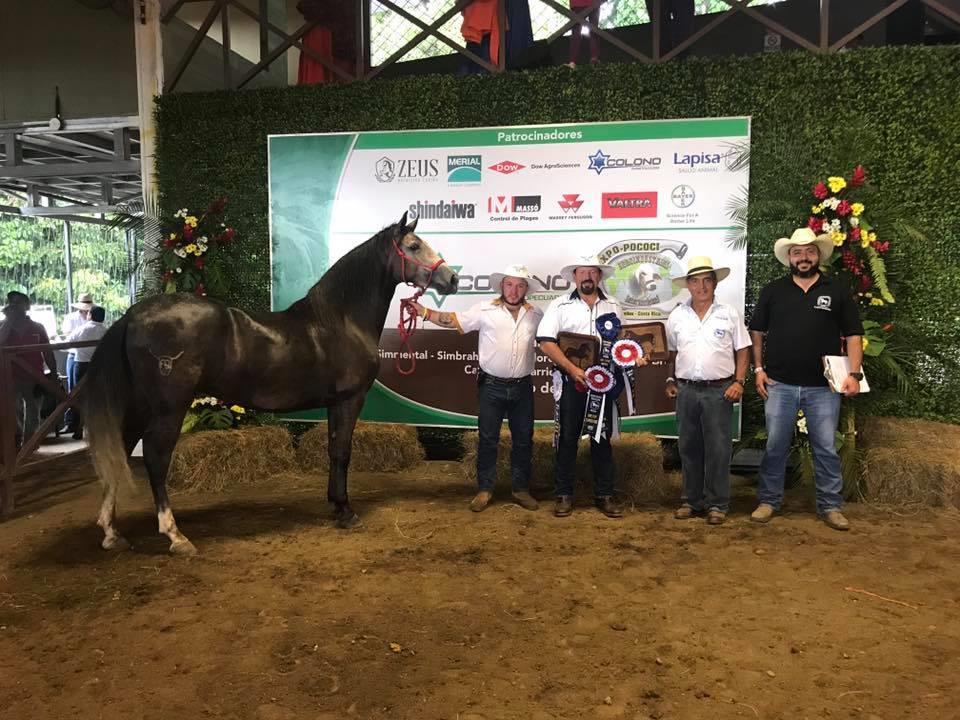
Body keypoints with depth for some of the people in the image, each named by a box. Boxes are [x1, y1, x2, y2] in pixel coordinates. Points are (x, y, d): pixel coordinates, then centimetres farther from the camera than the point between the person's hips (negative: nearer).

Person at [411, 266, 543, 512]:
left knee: (523, 439, 10)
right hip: (492, 386, -2)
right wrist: (423, 312, -15)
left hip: (522, 387, 3)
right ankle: (484, 489, 18)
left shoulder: (536, 314, 5)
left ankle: (521, 489, 24)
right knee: (487, 439, 6)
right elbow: (453, 320, -4)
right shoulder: (485, 310, -4)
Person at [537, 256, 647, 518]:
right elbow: (546, 342, -9)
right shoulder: (561, 305, 0)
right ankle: (564, 495, 13)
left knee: (602, 439, 8)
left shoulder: (613, 306, 11)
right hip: (570, 381, -2)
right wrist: (572, 368, -17)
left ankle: (604, 495, 17)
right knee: (567, 438, 3)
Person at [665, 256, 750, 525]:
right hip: (686, 390, 3)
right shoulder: (677, 316, 8)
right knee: (689, 448, 9)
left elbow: (742, 351, 3)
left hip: (719, 390, -2)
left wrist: (738, 382, -6)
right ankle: (691, 500, 20)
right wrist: (670, 381, 8)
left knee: (718, 450, 0)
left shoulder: (729, 314, 2)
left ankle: (717, 504, 10)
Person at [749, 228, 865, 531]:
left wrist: (854, 373, -6)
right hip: (779, 384, 1)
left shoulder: (838, 291, 6)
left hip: (823, 387, 0)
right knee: (775, 446, 6)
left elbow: (853, 335, 4)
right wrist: (759, 369, 2)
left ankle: (830, 506, 17)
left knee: (826, 449, 5)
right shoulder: (772, 291, 7)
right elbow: (757, 331, 10)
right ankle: (768, 501, 18)